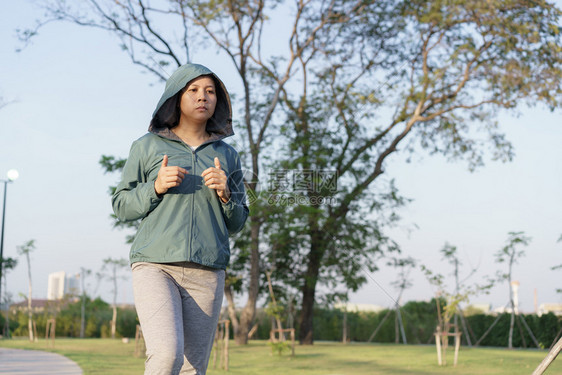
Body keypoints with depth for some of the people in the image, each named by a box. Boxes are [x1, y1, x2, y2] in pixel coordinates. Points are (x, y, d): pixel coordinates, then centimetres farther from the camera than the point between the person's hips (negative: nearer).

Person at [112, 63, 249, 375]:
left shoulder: (227, 155, 14)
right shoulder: (147, 146, 8)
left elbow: (237, 223, 17)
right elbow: (121, 206, 9)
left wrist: (225, 194, -4)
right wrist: (156, 187, -8)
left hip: (207, 272, 3)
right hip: (155, 265, -3)